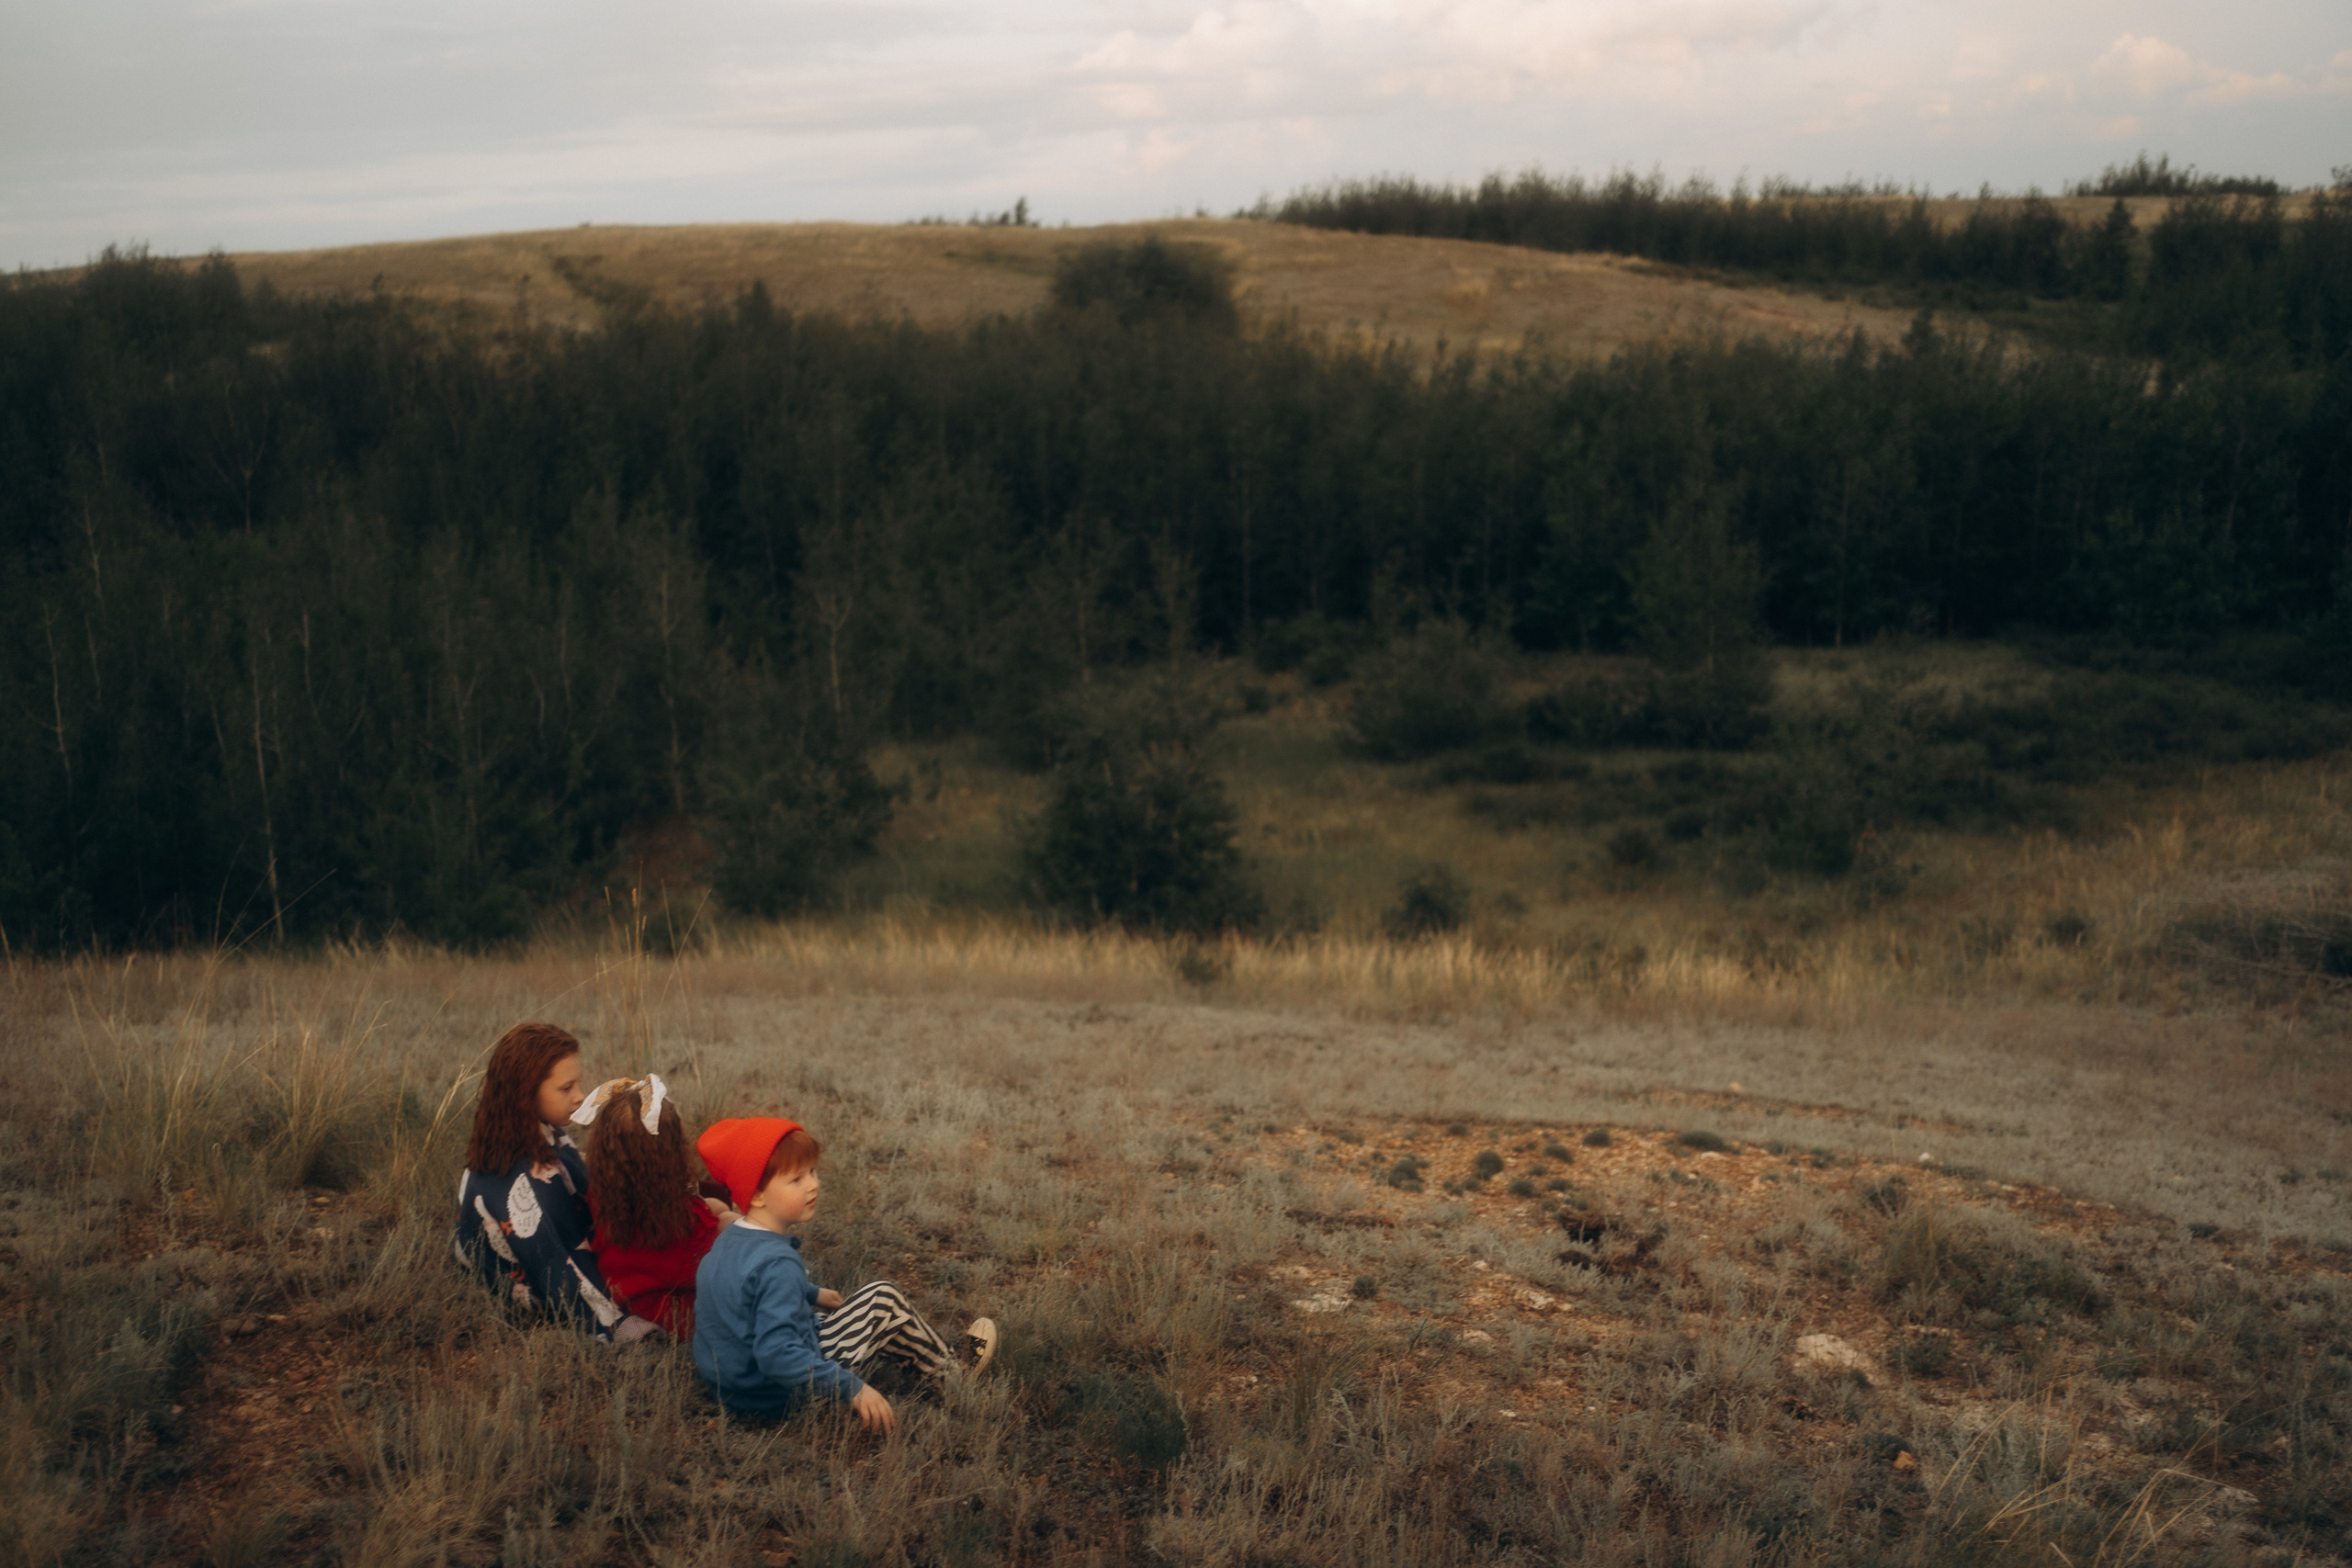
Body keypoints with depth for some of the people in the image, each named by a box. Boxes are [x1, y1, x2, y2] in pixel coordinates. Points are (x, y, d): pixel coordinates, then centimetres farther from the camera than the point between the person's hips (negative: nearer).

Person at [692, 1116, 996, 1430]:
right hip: (778, 1400, -9)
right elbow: (776, 1354, -36)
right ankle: (952, 1373, 21)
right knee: (883, 1300, 0)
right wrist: (852, 1389, -33)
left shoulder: (728, 1240, 1)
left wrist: (813, 1295, 33)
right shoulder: (778, 1264, -31)